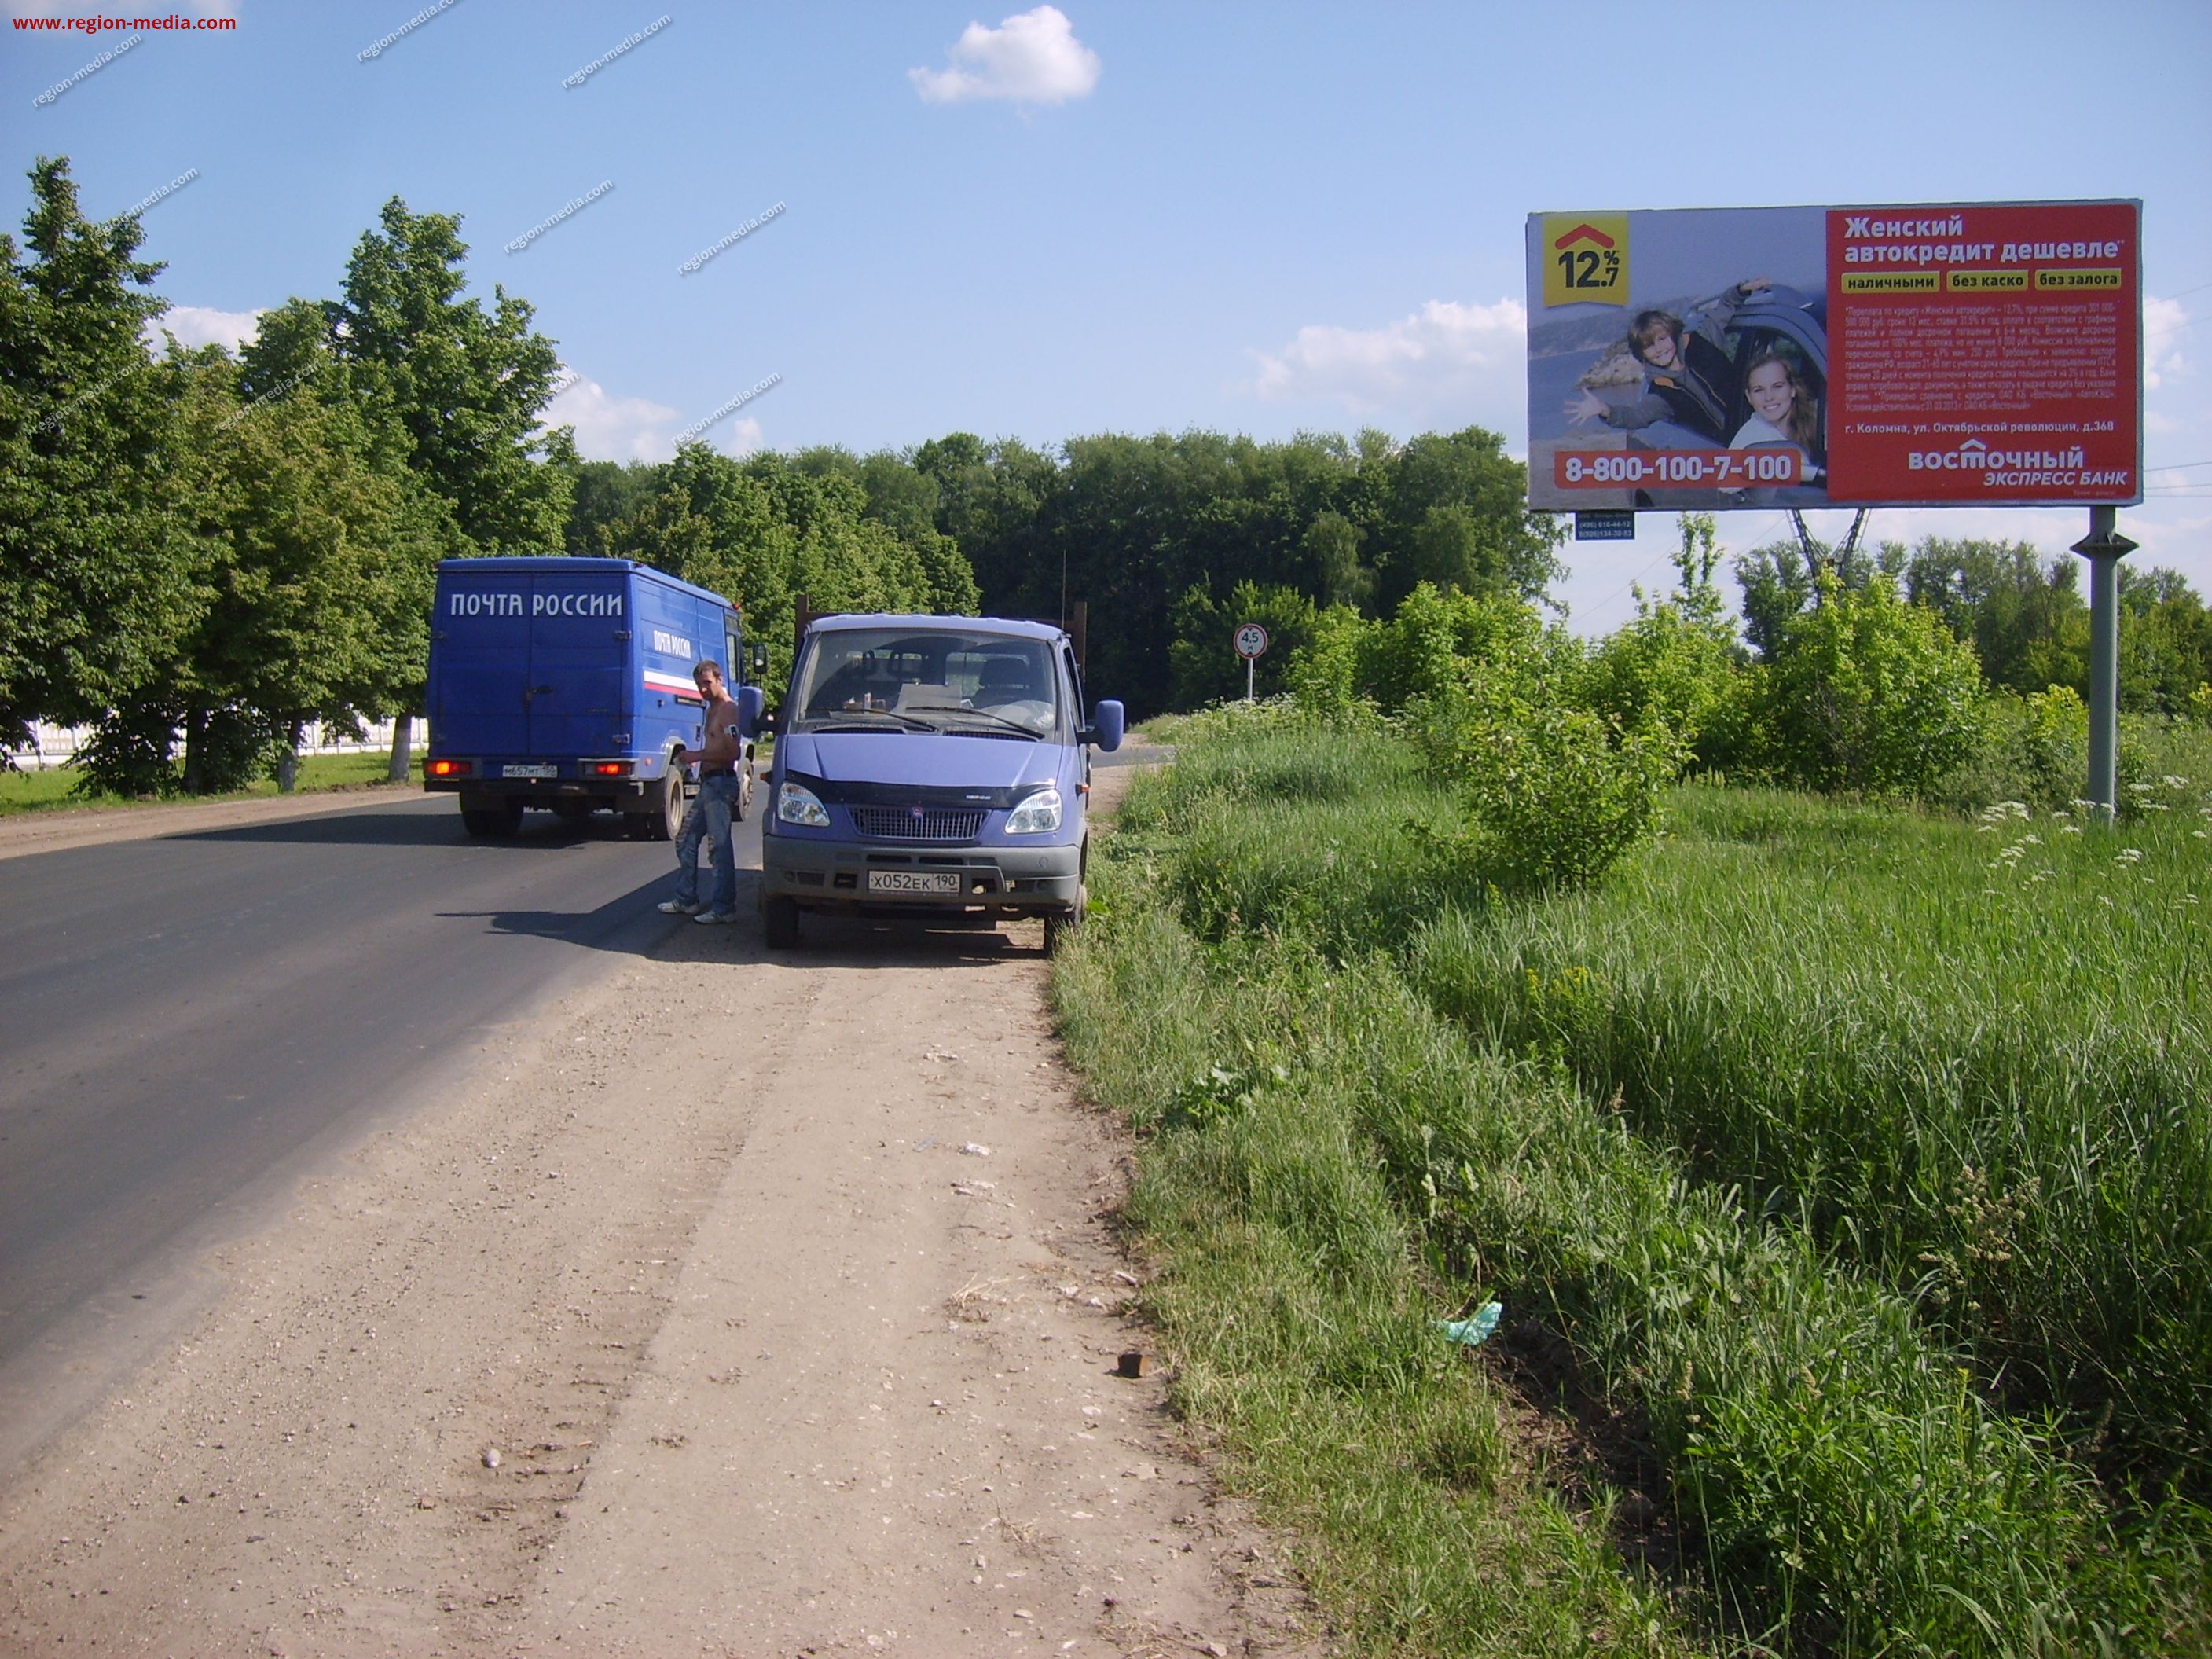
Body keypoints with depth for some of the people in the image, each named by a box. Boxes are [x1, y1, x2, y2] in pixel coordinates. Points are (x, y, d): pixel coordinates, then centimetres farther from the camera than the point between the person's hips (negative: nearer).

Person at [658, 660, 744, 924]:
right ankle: (686, 900, 22)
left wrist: (697, 755, -16)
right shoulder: (712, 710, 19)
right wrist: (691, 756, 11)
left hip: (721, 783, -11)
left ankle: (724, 908, -7)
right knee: (686, 838, 14)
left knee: (719, 846, -9)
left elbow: (733, 753, -20)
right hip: (708, 783, 11)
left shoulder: (728, 710, -12)